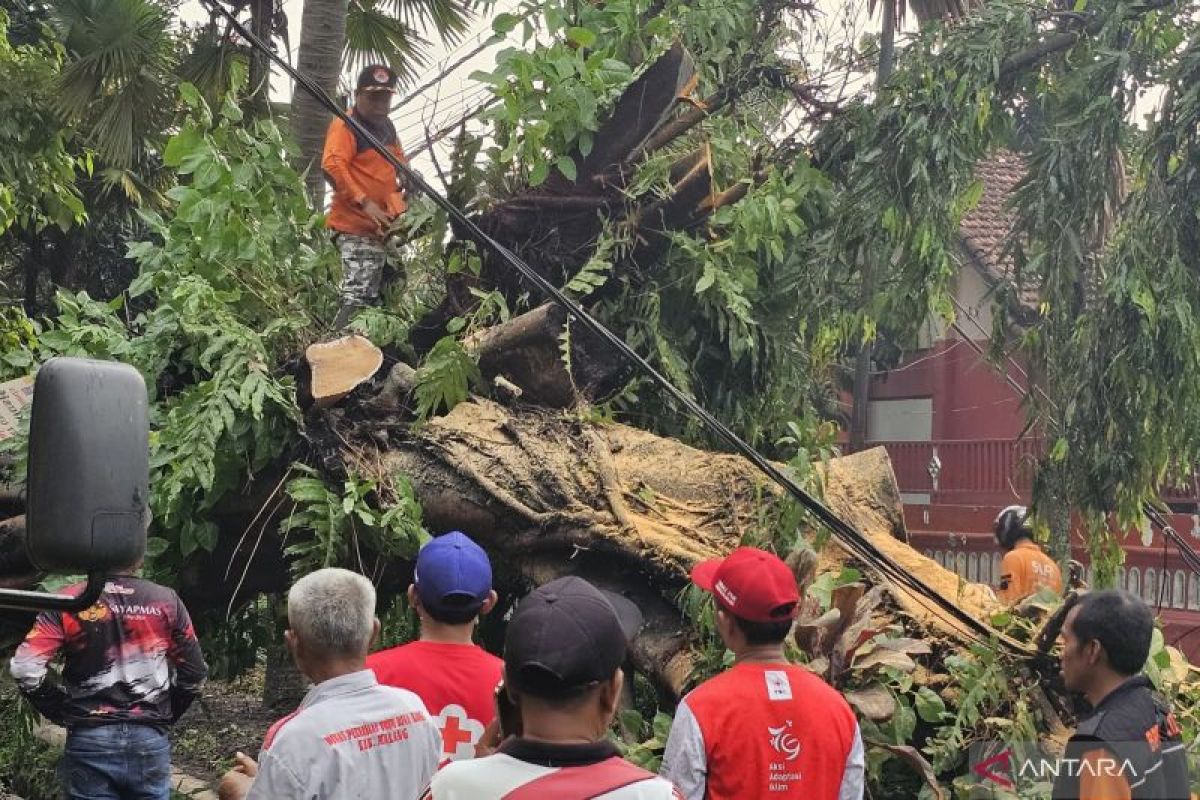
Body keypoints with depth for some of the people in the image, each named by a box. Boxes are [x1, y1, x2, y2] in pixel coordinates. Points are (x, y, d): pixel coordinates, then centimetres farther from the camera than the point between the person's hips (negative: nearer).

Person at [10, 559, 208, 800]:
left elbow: (25, 669, -12)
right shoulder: (167, 601, 0)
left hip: (89, 739, -1)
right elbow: (194, 674, 5)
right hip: (150, 739, 1)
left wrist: (58, 712, 2)